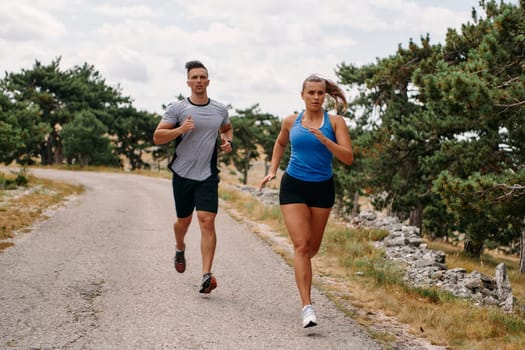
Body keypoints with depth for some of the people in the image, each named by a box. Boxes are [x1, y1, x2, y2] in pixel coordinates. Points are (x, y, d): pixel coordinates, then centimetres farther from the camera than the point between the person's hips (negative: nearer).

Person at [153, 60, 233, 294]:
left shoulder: (220, 110, 7)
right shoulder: (177, 108, -3)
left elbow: (227, 129, 28)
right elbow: (157, 137, -6)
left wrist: (228, 142, 6)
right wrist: (180, 129, -22)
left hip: (208, 175, 1)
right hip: (183, 174, 0)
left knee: (207, 221, -13)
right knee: (184, 220, 15)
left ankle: (207, 276, -16)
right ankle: (180, 249, 49)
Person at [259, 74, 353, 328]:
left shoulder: (335, 122, -3)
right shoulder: (291, 121, 3)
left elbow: (348, 158, -13)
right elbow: (280, 143, 24)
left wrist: (323, 139, -24)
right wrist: (272, 171, 12)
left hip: (322, 189, 1)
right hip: (293, 186, -1)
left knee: (312, 247, 13)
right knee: (301, 245, -13)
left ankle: (300, 266, 51)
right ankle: (307, 307, -16)